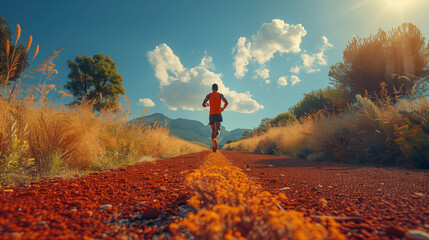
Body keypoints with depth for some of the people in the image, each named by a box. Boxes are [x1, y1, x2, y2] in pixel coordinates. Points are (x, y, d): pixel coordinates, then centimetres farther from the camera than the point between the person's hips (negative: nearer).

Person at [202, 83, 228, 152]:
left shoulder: (208, 95, 11)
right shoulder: (220, 95, 9)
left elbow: (203, 104, 2)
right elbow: (226, 103, -5)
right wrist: (223, 108, 16)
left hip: (211, 115, 2)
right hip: (218, 114, -2)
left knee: (213, 131, 15)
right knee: (217, 130, -15)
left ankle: (214, 146, 6)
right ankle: (214, 139, -48)